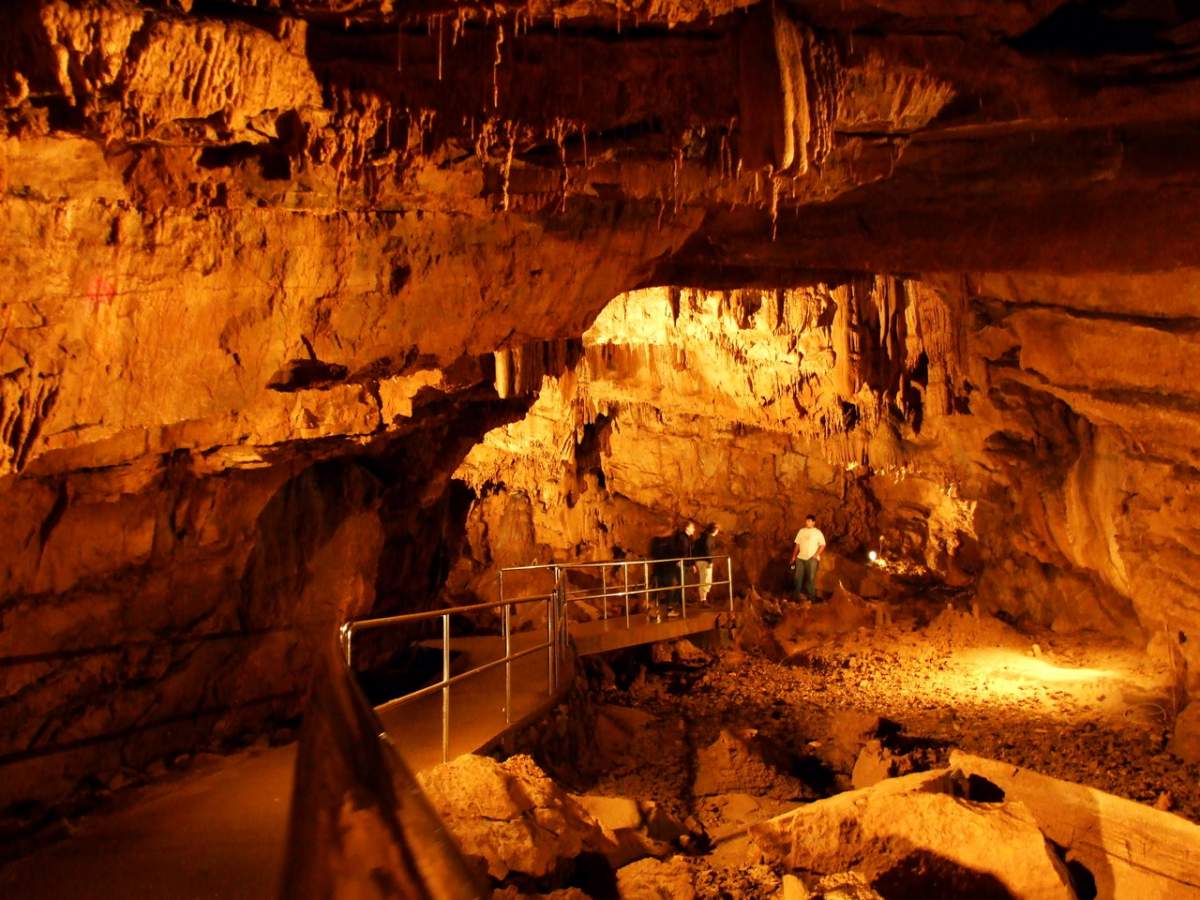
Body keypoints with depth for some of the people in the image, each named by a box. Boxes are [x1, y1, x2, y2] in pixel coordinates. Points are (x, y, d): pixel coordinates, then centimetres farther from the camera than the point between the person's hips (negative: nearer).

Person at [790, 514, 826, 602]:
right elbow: (797, 544, 14)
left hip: (812, 559, -4)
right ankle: (797, 596, 12)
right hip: (800, 558, 4)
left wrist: (816, 555, -14)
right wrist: (794, 556, 10)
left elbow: (822, 545, -3)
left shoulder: (817, 532, 0)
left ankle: (811, 597, 1)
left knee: (811, 578, -5)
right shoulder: (801, 531, 12)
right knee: (798, 577, 4)